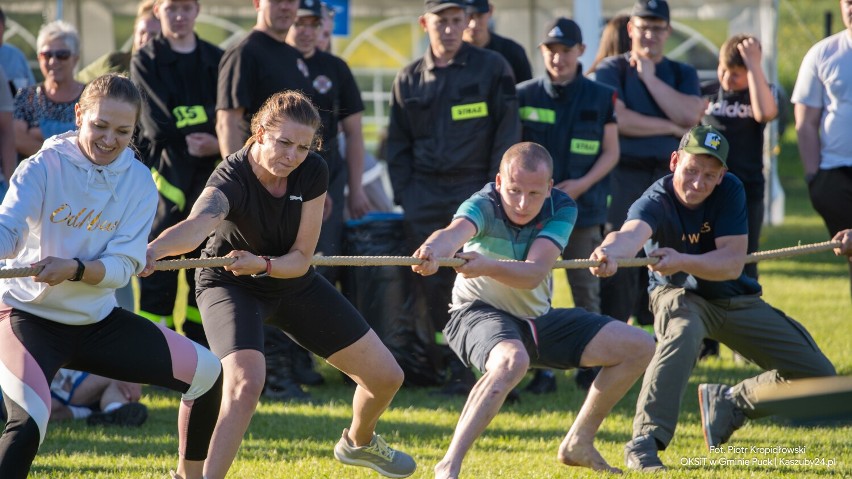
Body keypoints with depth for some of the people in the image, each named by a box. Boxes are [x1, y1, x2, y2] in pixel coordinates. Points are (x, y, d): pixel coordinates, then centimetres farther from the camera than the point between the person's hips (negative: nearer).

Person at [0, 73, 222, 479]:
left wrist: (74, 270, -30)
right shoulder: (44, 168, -13)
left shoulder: (139, 182, -2)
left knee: (207, 372, 4)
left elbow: (122, 266, -10)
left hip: (98, 321, 5)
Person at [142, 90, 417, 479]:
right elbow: (198, 224, -55)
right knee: (245, 384, -34)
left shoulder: (313, 173, -19)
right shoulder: (232, 178, -33)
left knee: (386, 377, 9)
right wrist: (154, 249, -77)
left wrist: (262, 264, -37)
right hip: (230, 284, -5)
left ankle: (358, 442, 42)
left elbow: (301, 258, -15)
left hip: (292, 283, 5)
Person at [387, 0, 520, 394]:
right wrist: (404, 195, 7)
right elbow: (398, 144, 18)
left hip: (475, 188, -3)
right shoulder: (409, 80, 13)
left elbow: (506, 134, 1)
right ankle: (455, 367, 7)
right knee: (431, 284, -1)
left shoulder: (492, 69, 3)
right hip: (424, 193, 3)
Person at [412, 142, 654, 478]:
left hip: (538, 318, 6)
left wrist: (486, 266, -50)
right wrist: (434, 249, -74)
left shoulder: (561, 208, -14)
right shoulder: (484, 205, -23)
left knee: (639, 347, 1)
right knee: (512, 359, -41)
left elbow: (534, 274, -30)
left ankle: (578, 444, 15)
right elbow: (456, 232, -48)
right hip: (480, 313, -6)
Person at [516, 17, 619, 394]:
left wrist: (582, 185, -9)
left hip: (584, 206, 0)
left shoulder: (600, 97, 4)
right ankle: (542, 368, 2)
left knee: (586, 288, 3)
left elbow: (611, 153, 5)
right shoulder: (525, 95, 5)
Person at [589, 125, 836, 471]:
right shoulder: (656, 202, -27)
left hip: (736, 299, 4)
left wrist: (682, 262, -45)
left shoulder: (730, 191, -18)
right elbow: (632, 233, -51)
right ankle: (644, 444, -40)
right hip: (680, 295, -4)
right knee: (683, 333, -42)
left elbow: (733, 263, -26)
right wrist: (610, 252, -75)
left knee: (819, 376, -2)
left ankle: (730, 404, 20)